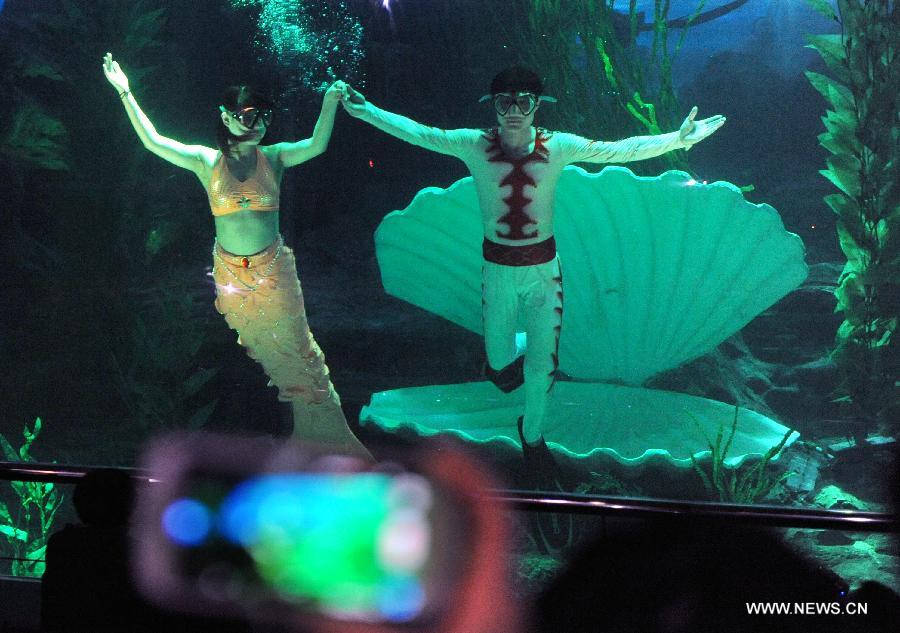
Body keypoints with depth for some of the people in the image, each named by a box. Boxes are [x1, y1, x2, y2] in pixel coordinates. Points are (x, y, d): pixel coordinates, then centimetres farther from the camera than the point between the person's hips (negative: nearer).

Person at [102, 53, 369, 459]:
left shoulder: (274, 158, -3)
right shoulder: (207, 162, -4)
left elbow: (316, 146, -19)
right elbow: (153, 142, -11)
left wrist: (330, 102, -33)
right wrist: (125, 93, -17)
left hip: (273, 269, -1)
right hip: (231, 272, 1)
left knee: (294, 349, 4)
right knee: (260, 349, 12)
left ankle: (327, 432, 10)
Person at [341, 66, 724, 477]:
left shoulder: (558, 147, -10)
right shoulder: (475, 145, -11)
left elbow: (619, 151, -12)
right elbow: (418, 134, -9)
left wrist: (677, 139, -20)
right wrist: (368, 113, -16)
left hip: (544, 266, 0)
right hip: (497, 269, 0)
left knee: (543, 363, 6)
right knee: (501, 366, 11)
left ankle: (532, 431, 34)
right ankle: (509, 353, 50)